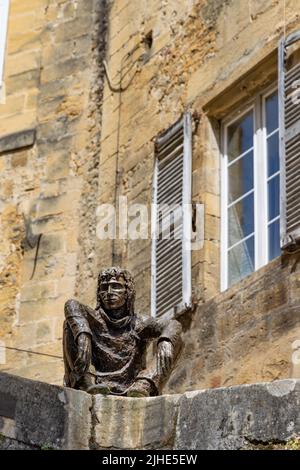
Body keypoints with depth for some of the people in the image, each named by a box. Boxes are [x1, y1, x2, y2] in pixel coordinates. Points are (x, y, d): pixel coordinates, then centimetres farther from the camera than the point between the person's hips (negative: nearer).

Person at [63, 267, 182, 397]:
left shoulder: (139, 324, 13)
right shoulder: (94, 320, 10)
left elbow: (173, 325, -4)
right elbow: (71, 305, -12)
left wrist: (165, 343, -28)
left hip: (130, 392, 1)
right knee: (71, 322, -8)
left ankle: (144, 385, -32)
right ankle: (87, 382, -28)